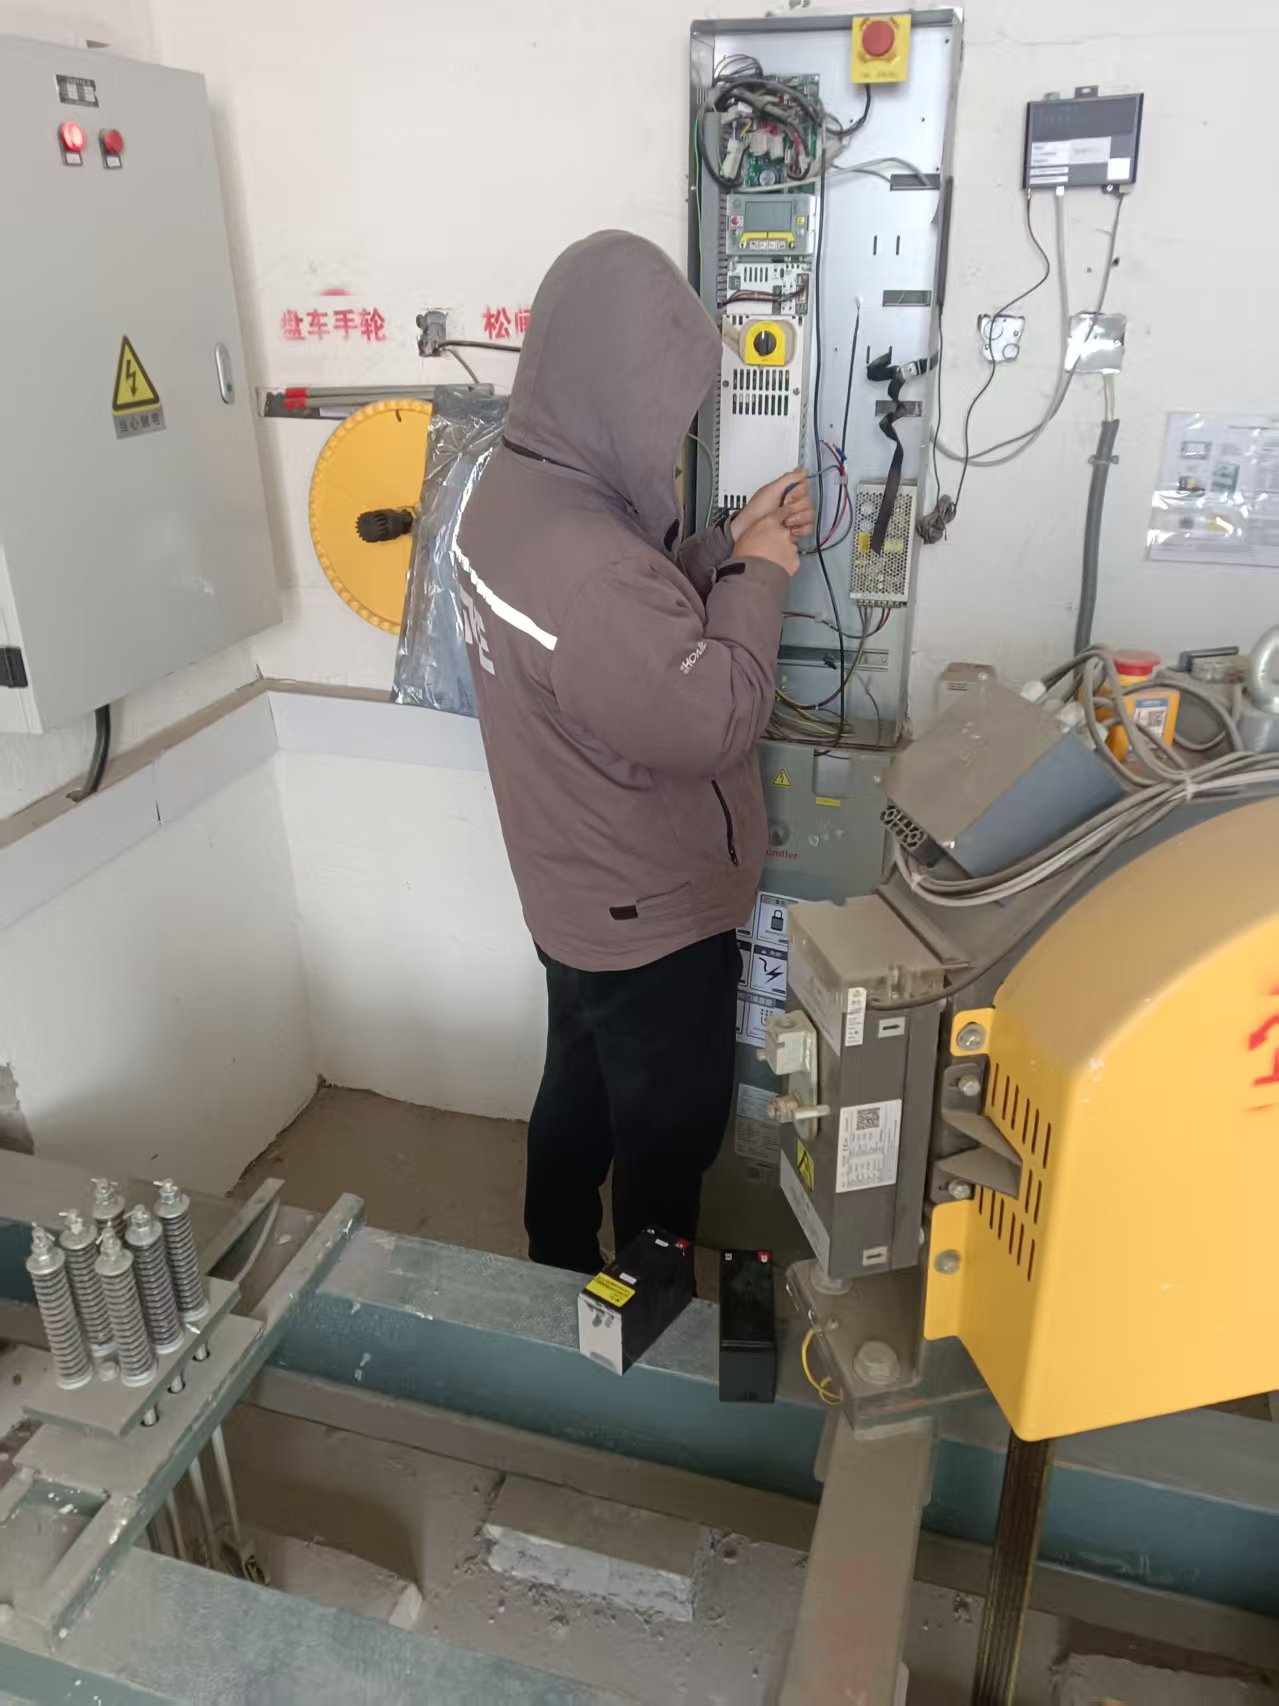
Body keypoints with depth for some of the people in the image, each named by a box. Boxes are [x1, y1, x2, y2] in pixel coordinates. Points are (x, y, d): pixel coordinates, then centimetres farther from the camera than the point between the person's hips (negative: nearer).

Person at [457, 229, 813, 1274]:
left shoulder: (515, 489, -2)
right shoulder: (587, 566, -35)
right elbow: (715, 719, -27)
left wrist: (729, 544, 3)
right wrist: (760, 578, -15)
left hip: (581, 896, 10)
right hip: (651, 912, -9)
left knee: (581, 1098, 27)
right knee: (671, 1130, 15)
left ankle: (559, 1289, 49)